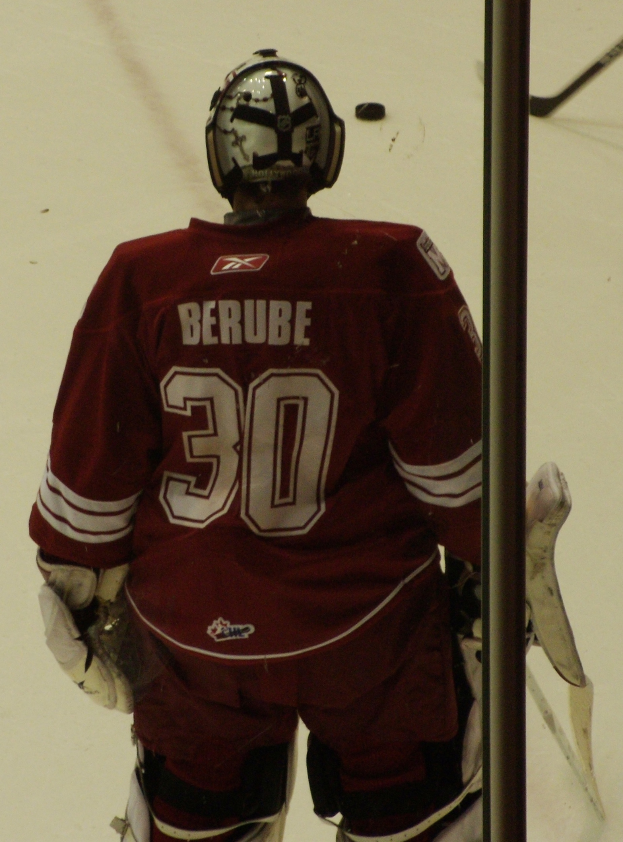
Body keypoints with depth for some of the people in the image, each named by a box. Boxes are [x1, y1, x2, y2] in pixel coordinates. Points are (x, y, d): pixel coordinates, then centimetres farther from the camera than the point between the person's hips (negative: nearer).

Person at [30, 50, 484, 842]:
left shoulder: (139, 281, -13)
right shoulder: (391, 271, -18)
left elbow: (91, 468, -5)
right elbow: (448, 454, -11)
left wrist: (81, 584, 11)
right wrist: (489, 560, 5)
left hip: (188, 620, 2)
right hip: (364, 612, -2)